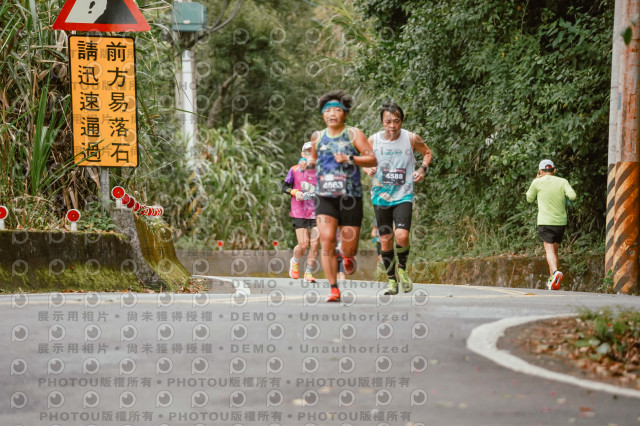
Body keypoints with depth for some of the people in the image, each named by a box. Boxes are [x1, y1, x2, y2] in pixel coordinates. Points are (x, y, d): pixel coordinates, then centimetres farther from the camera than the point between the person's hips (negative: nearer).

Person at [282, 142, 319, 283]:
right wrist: (295, 192, -10)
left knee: (314, 244, -7)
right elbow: (284, 187, 7)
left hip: (316, 212, 2)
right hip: (299, 212, -2)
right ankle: (295, 262, 24)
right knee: (303, 244, -8)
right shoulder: (294, 170, 3)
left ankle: (308, 273, 5)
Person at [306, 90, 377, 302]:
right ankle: (334, 290, -10)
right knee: (326, 241, -17)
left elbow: (372, 159, -6)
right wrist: (311, 163, 11)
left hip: (350, 197, -1)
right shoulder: (318, 137, 11)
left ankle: (346, 255, 40)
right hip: (325, 197, 2)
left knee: (349, 248, 0)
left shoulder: (354, 134, 1)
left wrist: (350, 159, -18)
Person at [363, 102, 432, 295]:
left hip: (403, 196, -2)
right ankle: (391, 281, 19)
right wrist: (368, 169, -11)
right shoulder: (373, 140, -4)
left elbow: (427, 153, 12)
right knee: (385, 240, 4)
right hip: (381, 196, 2)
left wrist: (423, 169, -6)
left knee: (402, 236, -19)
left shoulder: (411, 139, -6)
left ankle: (402, 268, 11)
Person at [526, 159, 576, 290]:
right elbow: (573, 196, -11)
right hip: (561, 221, 3)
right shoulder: (562, 182, 3)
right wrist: (566, 194, 12)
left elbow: (529, 199, 14)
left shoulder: (537, 183, -1)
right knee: (554, 250, 15)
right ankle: (552, 280, 16)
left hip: (545, 222, -3)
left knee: (549, 250, -10)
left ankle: (555, 272, -36)